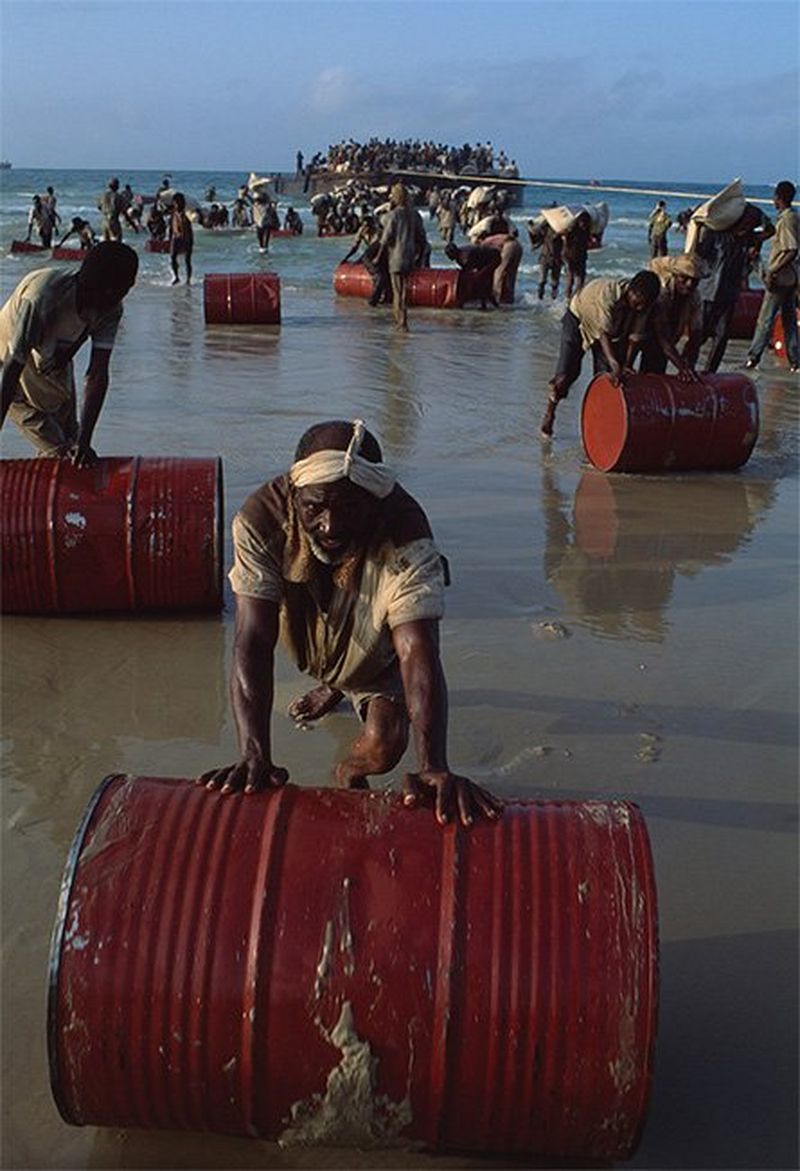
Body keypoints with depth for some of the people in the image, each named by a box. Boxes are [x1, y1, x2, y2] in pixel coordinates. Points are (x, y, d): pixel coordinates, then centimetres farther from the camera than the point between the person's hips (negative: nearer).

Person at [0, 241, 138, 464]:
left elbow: (97, 375, -24)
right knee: (60, 454, -13)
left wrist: (84, 441, -32)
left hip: (55, 365, 6)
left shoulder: (110, 310, -22)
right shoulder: (42, 297, -40)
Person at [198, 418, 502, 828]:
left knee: (384, 749, -11)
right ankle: (333, 686, 59)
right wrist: (254, 756, -51)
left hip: (375, 653, -1)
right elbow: (253, 642, -41)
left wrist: (433, 768, -60)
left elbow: (418, 654, -47)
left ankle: (348, 772, 23)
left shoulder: (405, 538, -40)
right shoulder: (259, 520, -37)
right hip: (308, 639, 2)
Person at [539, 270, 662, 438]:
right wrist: (614, 364, -56)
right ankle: (549, 411, 13)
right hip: (579, 318, -5)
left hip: (613, 325, 5)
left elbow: (635, 336, -19)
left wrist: (626, 366, -29)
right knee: (568, 372, -8)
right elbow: (603, 332, -46)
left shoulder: (644, 305, -26)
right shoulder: (608, 293, -42)